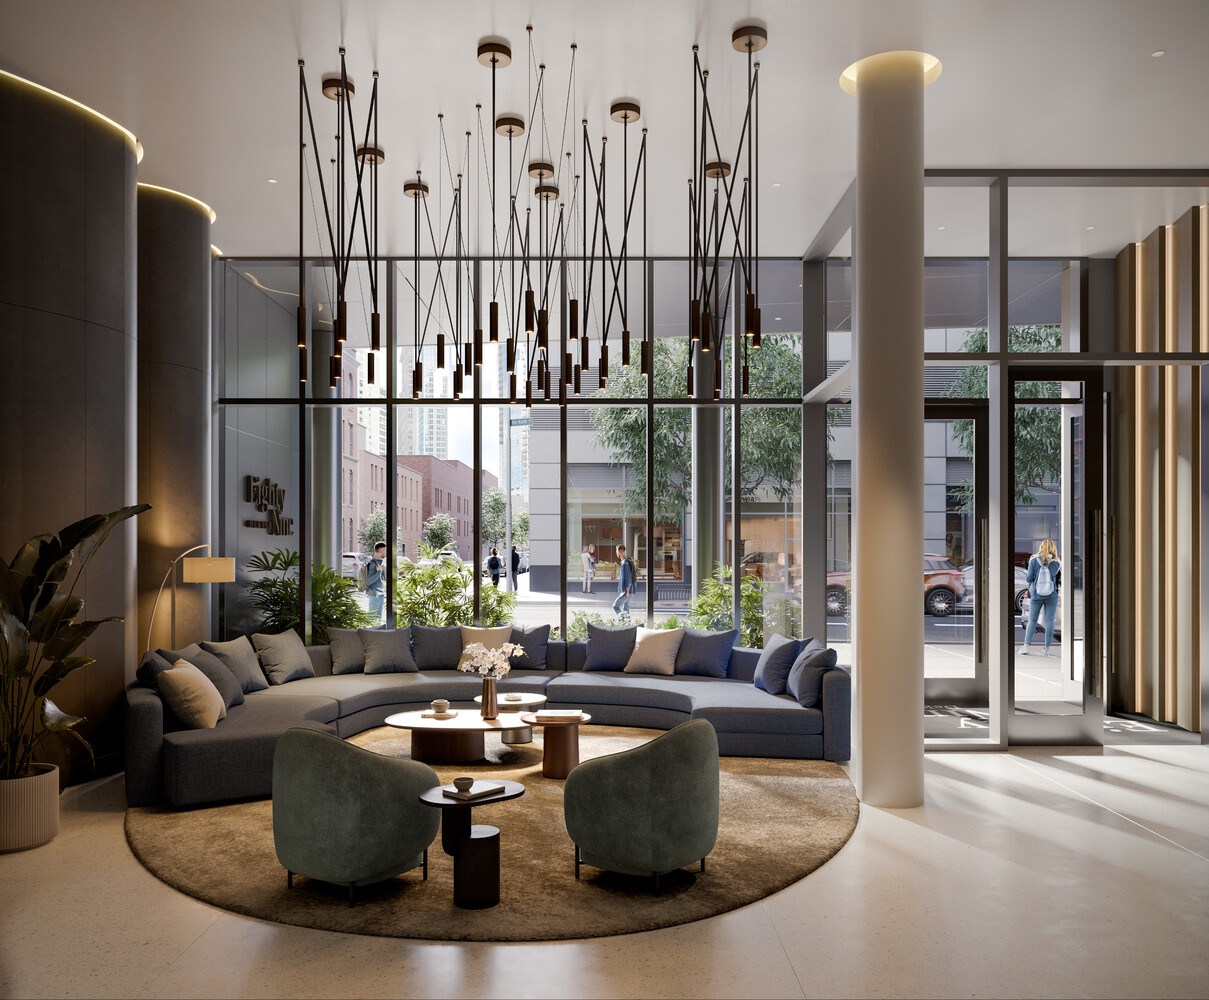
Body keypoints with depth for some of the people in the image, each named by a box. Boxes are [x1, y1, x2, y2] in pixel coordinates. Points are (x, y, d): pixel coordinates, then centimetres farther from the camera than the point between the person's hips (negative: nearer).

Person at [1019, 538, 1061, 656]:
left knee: (1032, 621, 7)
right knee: (1049, 621, 6)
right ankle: (1047, 649, 8)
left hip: (1036, 595, 0)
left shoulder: (1034, 561, -7)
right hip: (1051, 596, 0)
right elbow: (1060, 580, 2)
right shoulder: (1056, 563, -6)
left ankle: (1026, 646, -1)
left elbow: (1029, 578, -7)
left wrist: (1026, 576, 15)